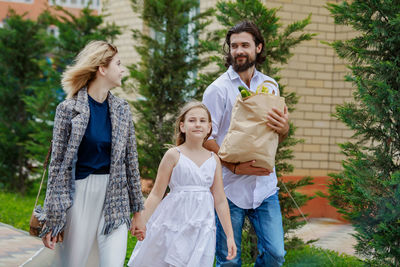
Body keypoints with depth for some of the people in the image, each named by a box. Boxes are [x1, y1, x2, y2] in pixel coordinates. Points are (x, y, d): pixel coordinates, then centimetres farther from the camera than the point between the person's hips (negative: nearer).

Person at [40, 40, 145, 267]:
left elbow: (131, 161, 12)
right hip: (80, 196, -3)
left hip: (115, 199, 3)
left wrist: (138, 210, 11)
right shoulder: (69, 109, -4)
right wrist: (51, 220, -7)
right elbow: (58, 165, -4)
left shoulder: (122, 109, 8)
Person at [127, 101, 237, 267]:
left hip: (201, 228, 2)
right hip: (172, 225, -2)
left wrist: (230, 236, 8)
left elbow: (220, 201, 10)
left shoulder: (213, 160, 8)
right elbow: (156, 194, -1)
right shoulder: (174, 155, -2)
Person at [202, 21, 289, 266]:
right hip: (230, 188, -4)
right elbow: (206, 138, -6)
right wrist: (235, 166, -17)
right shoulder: (218, 89, -3)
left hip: (265, 186, 4)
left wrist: (284, 129, -6)